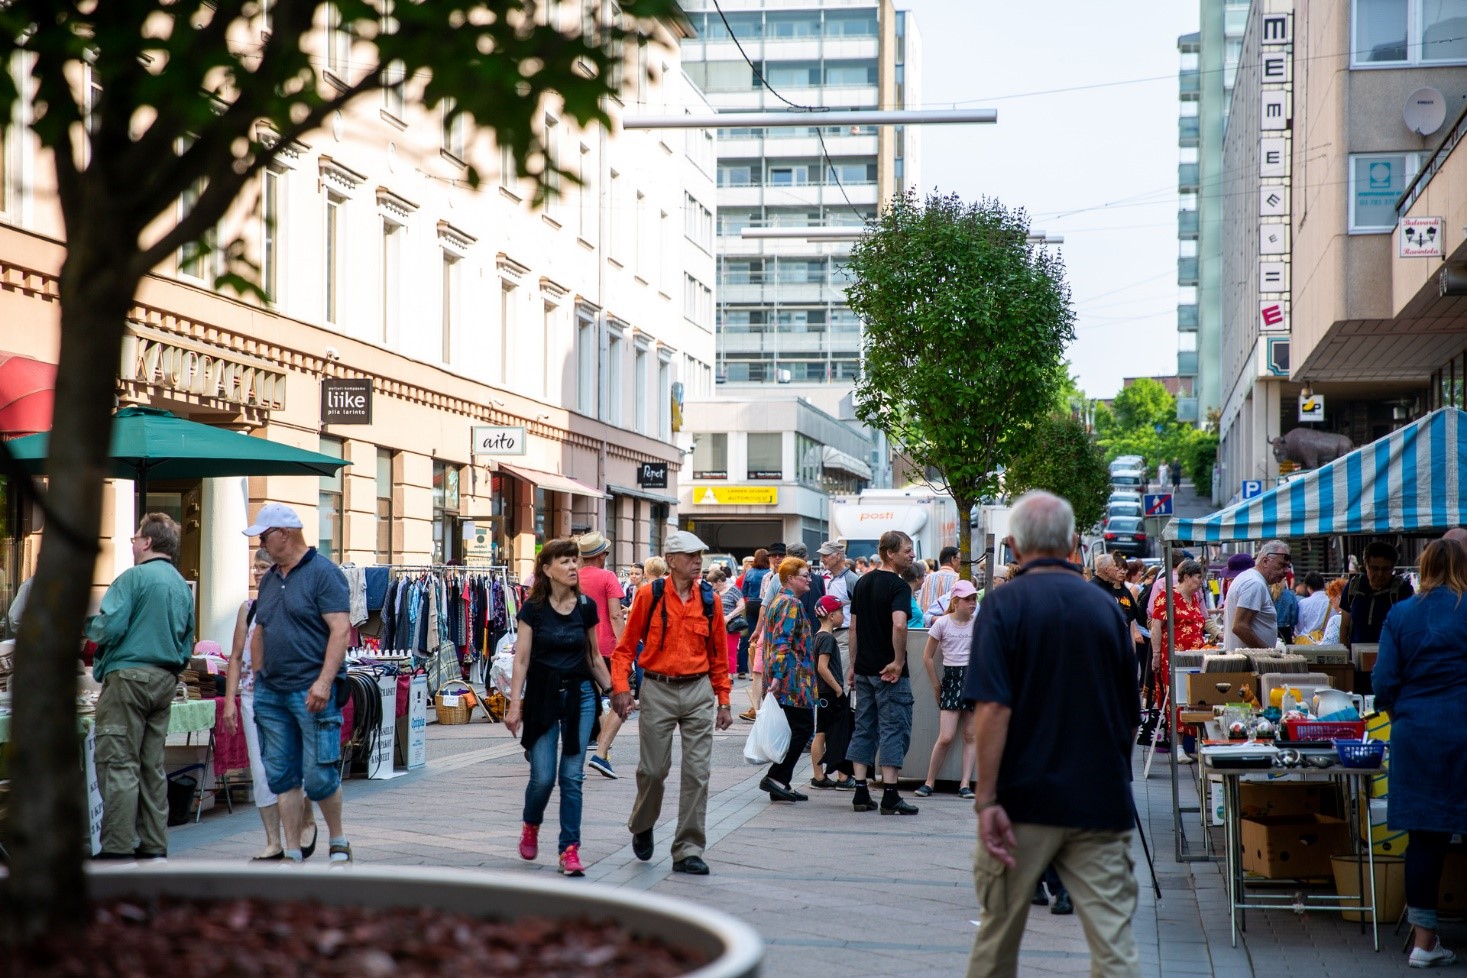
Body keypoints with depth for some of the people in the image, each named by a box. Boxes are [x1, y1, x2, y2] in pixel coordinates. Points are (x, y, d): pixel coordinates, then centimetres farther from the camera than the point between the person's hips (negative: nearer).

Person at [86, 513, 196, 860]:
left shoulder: (134, 577, -9)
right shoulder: (183, 586, 14)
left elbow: (109, 628, -15)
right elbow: (187, 641, 17)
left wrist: (88, 626, 4)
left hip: (129, 675, -8)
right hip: (165, 681, 8)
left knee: (119, 765, -6)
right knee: (152, 765, 11)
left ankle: (117, 849, -8)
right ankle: (153, 847, 13)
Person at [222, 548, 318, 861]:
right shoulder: (249, 609, 9)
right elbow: (236, 657, 11)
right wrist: (230, 699, 5)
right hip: (253, 697, 4)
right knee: (261, 769, 2)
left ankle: (307, 821, 25)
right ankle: (273, 844, 10)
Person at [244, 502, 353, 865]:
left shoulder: (324, 573, -7)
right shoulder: (269, 579, 17)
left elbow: (341, 631, -14)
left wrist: (324, 681, -21)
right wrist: (259, 679, 15)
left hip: (311, 692, -7)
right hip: (272, 694, 7)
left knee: (319, 776, -4)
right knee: (283, 777, 7)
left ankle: (338, 840, 17)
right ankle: (292, 853, 13)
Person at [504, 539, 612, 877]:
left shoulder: (586, 606, 3)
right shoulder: (533, 608, -5)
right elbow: (521, 659, -5)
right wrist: (515, 704, -10)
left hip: (580, 695, 2)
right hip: (542, 696, -2)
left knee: (572, 776, -1)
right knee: (543, 776, -2)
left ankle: (569, 849, 5)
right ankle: (530, 824, 29)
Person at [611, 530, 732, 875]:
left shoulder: (709, 600, 5)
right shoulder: (649, 595, -3)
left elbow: (718, 655, 11)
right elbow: (626, 646, 0)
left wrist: (723, 701, 9)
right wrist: (621, 687, -11)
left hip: (698, 691, 2)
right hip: (658, 690, -2)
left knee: (697, 773, -1)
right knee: (653, 770, 4)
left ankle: (688, 851, 6)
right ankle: (641, 827, 33)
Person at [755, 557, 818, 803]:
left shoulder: (775, 602, 20)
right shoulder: (791, 603, -12)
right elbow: (783, 641, -21)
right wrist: (777, 676, -27)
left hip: (782, 679, 10)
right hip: (793, 678, -10)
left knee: (795, 729, 10)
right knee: (803, 728, -7)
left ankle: (780, 785, 10)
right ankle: (776, 777, -9)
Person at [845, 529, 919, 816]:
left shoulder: (862, 582, 11)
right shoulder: (898, 586, -13)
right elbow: (899, 624, -29)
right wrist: (899, 661, -19)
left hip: (864, 670, 7)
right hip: (890, 673, -7)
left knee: (863, 729, 12)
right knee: (894, 730, -1)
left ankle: (861, 793, 12)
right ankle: (890, 796, -2)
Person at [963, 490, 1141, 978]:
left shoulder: (1005, 604, -7)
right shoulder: (1106, 608, 6)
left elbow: (992, 708, -17)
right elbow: (1131, 714, 14)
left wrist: (986, 800, -16)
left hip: (1024, 799, -3)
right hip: (1101, 800, 3)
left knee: (999, 930, 14)